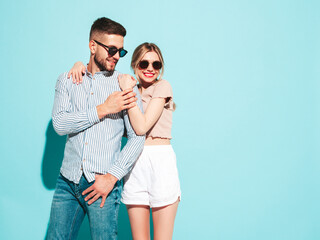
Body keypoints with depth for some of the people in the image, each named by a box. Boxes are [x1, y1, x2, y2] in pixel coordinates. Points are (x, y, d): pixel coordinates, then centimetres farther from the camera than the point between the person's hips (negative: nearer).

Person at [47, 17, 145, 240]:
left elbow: (138, 137, -4)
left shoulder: (125, 86, 1)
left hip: (103, 183, -2)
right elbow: (60, 124, -7)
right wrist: (104, 109, -13)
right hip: (68, 180, 2)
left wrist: (111, 177, -12)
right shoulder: (67, 81, 8)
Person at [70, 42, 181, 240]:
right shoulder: (130, 87, 15)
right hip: (134, 165, 5)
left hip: (160, 160, -5)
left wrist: (128, 91, -11)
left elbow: (142, 127, -12)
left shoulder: (162, 86, -2)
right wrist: (81, 64, 2)